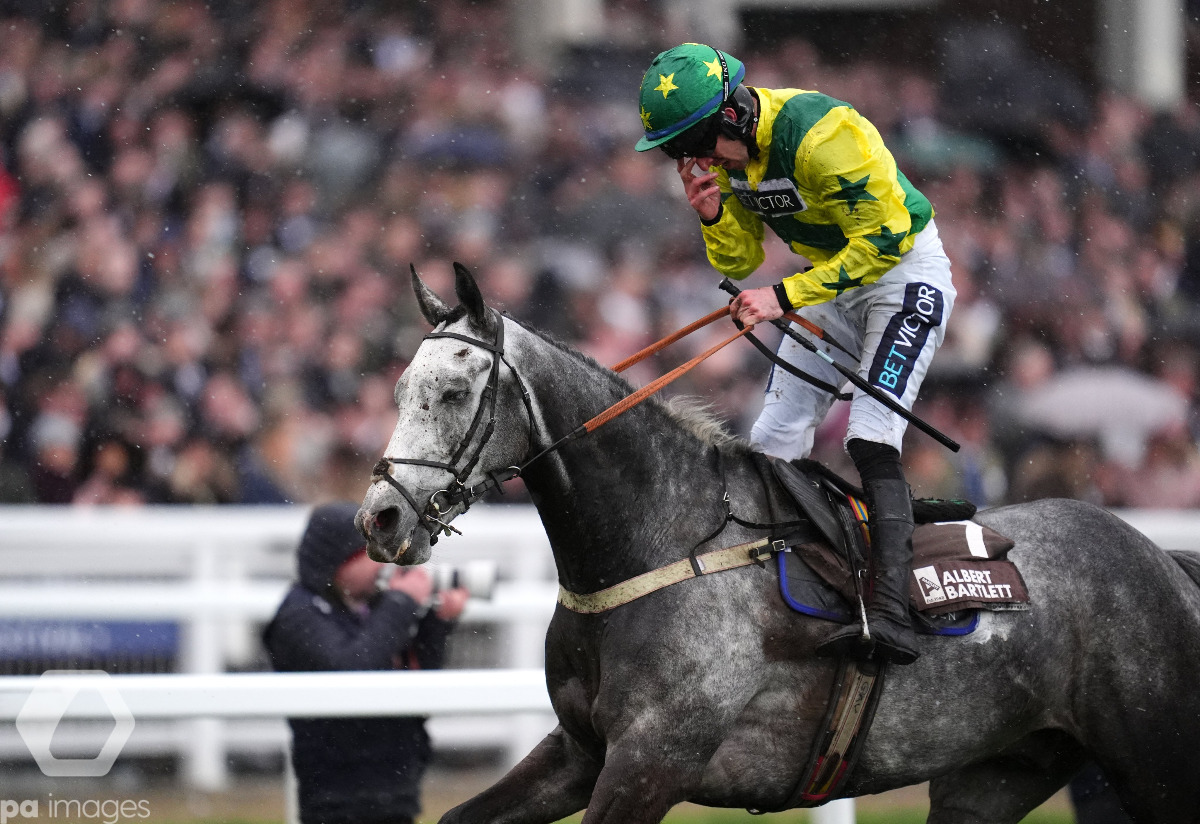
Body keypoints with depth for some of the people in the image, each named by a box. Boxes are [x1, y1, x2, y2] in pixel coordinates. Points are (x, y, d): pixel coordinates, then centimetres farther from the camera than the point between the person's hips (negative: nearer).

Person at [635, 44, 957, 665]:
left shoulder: (817, 135, -31)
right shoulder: (724, 153, -4)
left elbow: (884, 238, -29)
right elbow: (739, 263, 5)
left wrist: (785, 297, -30)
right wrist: (714, 216, -18)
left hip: (904, 268, -9)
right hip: (831, 279, 9)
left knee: (870, 438, -23)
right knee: (775, 440, 2)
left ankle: (891, 618, -31)